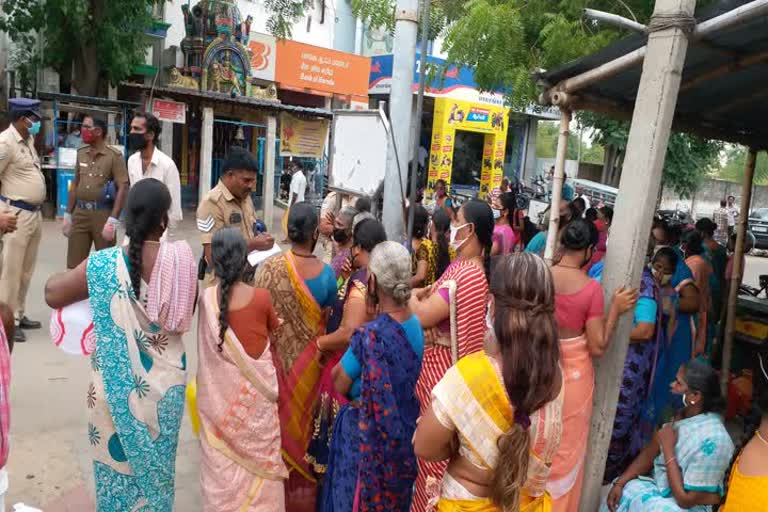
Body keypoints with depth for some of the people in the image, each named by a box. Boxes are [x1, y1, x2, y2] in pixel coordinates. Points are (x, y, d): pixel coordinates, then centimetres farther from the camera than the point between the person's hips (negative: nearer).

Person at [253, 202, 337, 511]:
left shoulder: (270, 267, -17)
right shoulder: (326, 272, -14)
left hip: (278, 357, -1)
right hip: (309, 359, 1)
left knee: (279, 418, 17)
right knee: (302, 419, 18)